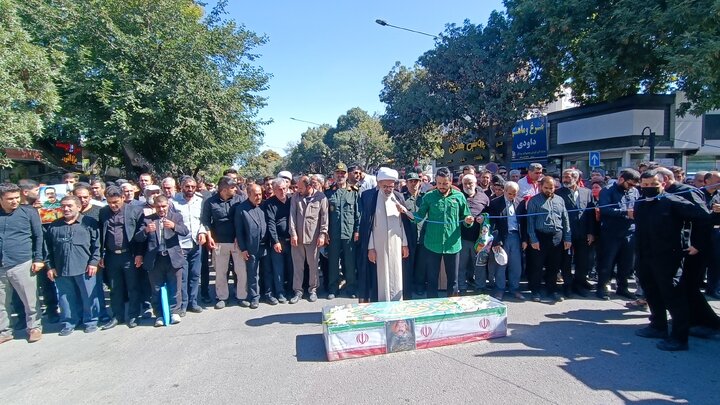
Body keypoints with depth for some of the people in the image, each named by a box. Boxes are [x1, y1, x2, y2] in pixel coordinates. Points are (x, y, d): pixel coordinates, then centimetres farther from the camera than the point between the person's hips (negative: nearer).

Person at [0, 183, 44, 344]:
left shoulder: (29, 212, -3)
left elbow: (39, 236, 1)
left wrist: (38, 259, -4)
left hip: (22, 265, -3)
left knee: (30, 300, 5)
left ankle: (34, 327, 20)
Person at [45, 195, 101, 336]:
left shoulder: (89, 222, -1)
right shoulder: (54, 226, 10)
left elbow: (97, 244, -3)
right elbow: (48, 248, 12)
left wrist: (94, 262, -8)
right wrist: (50, 266, 6)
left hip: (85, 268, -3)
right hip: (61, 269, 4)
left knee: (89, 296, 4)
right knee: (66, 298, 12)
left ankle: (91, 322, 19)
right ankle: (68, 323, 26)